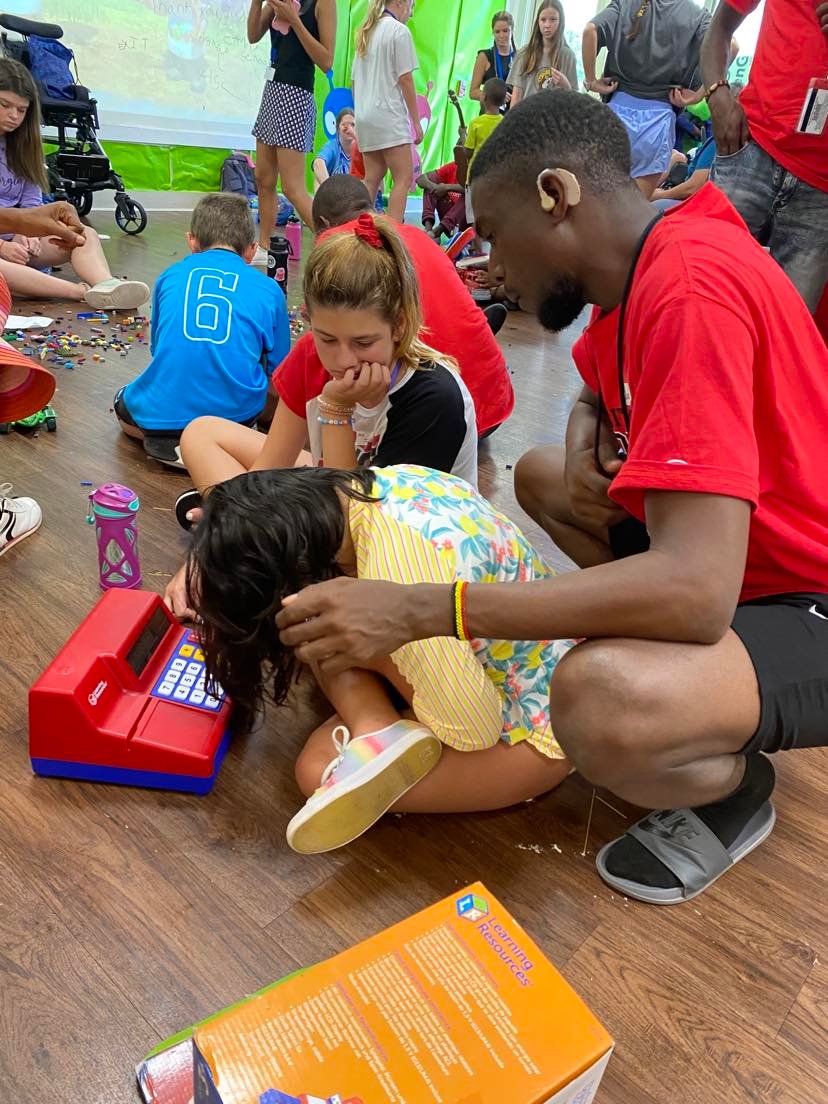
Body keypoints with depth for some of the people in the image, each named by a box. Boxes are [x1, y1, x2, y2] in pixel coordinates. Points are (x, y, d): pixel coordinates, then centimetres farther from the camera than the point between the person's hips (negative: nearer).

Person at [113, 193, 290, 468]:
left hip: (162, 412, 1)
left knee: (124, 405, 35)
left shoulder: (171, 275, 14)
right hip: (236, 411, 0)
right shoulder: (269, 289, 10)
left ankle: (168, 440, 7)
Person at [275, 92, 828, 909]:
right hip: (738, 556, 9)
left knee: (599, 698, -38)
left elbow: (696, 589, -36)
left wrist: (415, 610, -34)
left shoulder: (691, 285, -27)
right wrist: (582, 461, -5)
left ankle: (732, 783, -1)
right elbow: (595, 398, 21)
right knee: (538, 476, 16)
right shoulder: (636, 269, 3)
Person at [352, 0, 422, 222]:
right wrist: (416, 122, -6)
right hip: (388, 114, -8)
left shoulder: (366, 32, 18)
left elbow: (355, 81, 18)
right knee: (403, 178, -8)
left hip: (365, 116, 8)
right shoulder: (399, 31, -5)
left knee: (372, 178, 9)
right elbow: (405, 80, -9)